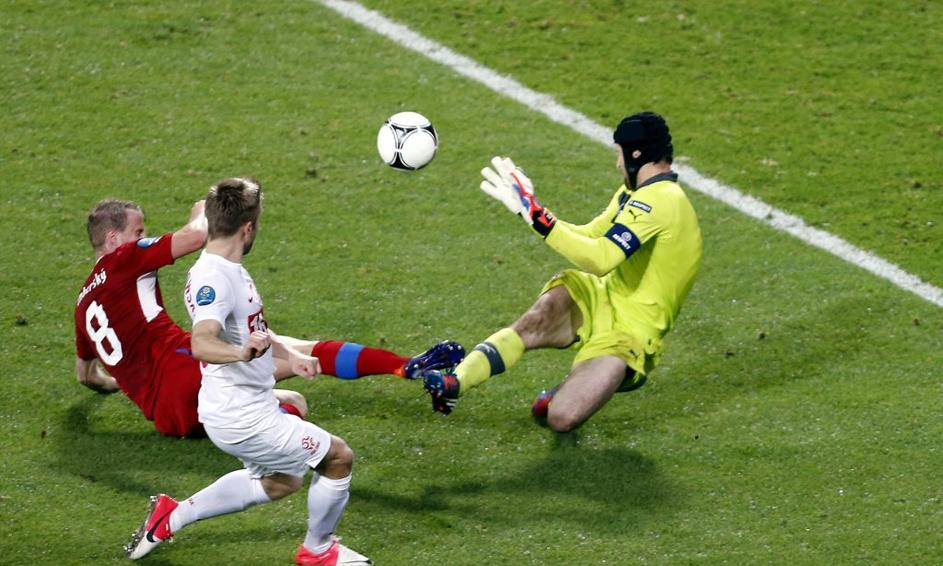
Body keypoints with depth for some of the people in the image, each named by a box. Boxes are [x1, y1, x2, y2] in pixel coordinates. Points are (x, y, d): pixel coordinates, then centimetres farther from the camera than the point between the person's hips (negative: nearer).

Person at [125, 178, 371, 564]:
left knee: (281, 482, 30)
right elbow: (201, 343, -43)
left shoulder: (228, 270, 8)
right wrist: (242, 352, -61)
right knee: (338, 457, 0)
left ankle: (173, 516, 31)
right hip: (242, 419, -11)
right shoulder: (213, 278, -25)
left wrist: (290, 355, 21)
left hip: (245, 406, 11)